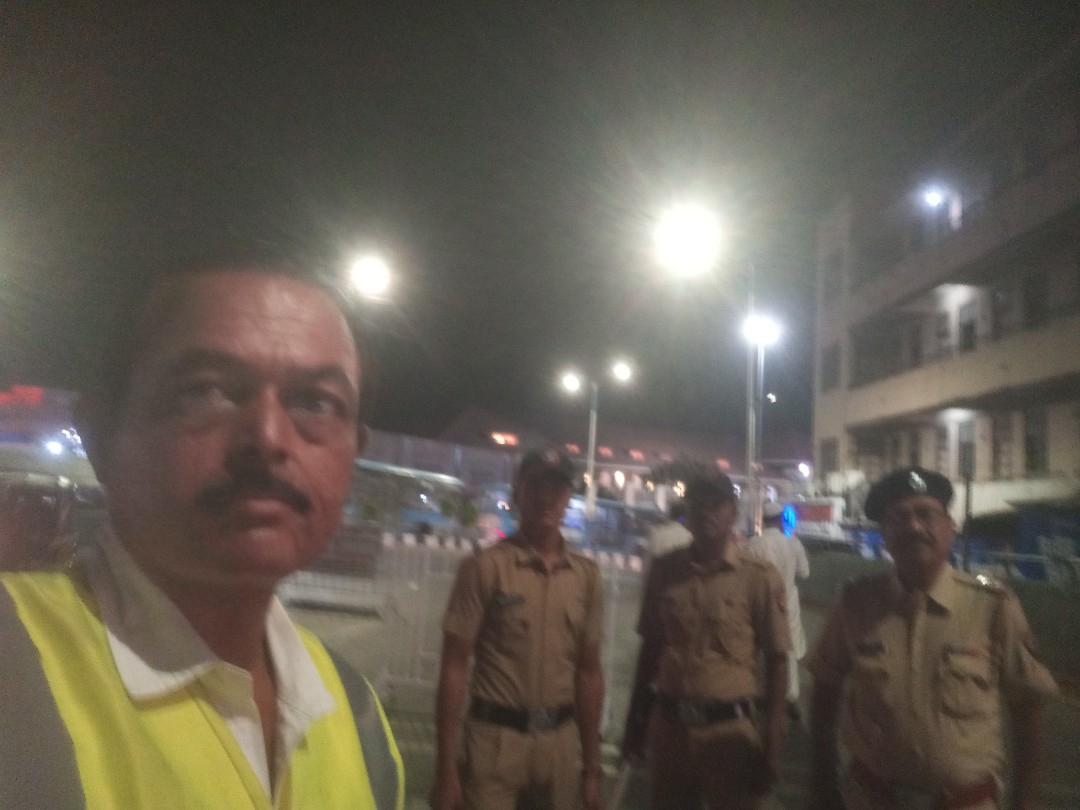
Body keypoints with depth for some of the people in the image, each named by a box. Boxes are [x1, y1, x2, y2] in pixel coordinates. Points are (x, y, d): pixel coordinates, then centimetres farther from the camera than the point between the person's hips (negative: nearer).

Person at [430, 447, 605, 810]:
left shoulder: (586, 574, 3)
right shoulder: (485, 567, -9)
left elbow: (589, 672, 8)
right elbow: (454, 668, -7)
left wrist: (592, 764, 11)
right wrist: (446, 765, -7)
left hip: (561, 741, 4)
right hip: (495, 738, -3)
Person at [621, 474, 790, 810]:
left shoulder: (758, 576, -9)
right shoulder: (665, 570, 1)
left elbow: (776, 660, -4)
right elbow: (650, 648, 9)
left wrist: (771, 740, -6)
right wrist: (635, 721, 12)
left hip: (729, 729, -3)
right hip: (668, 725, 3)